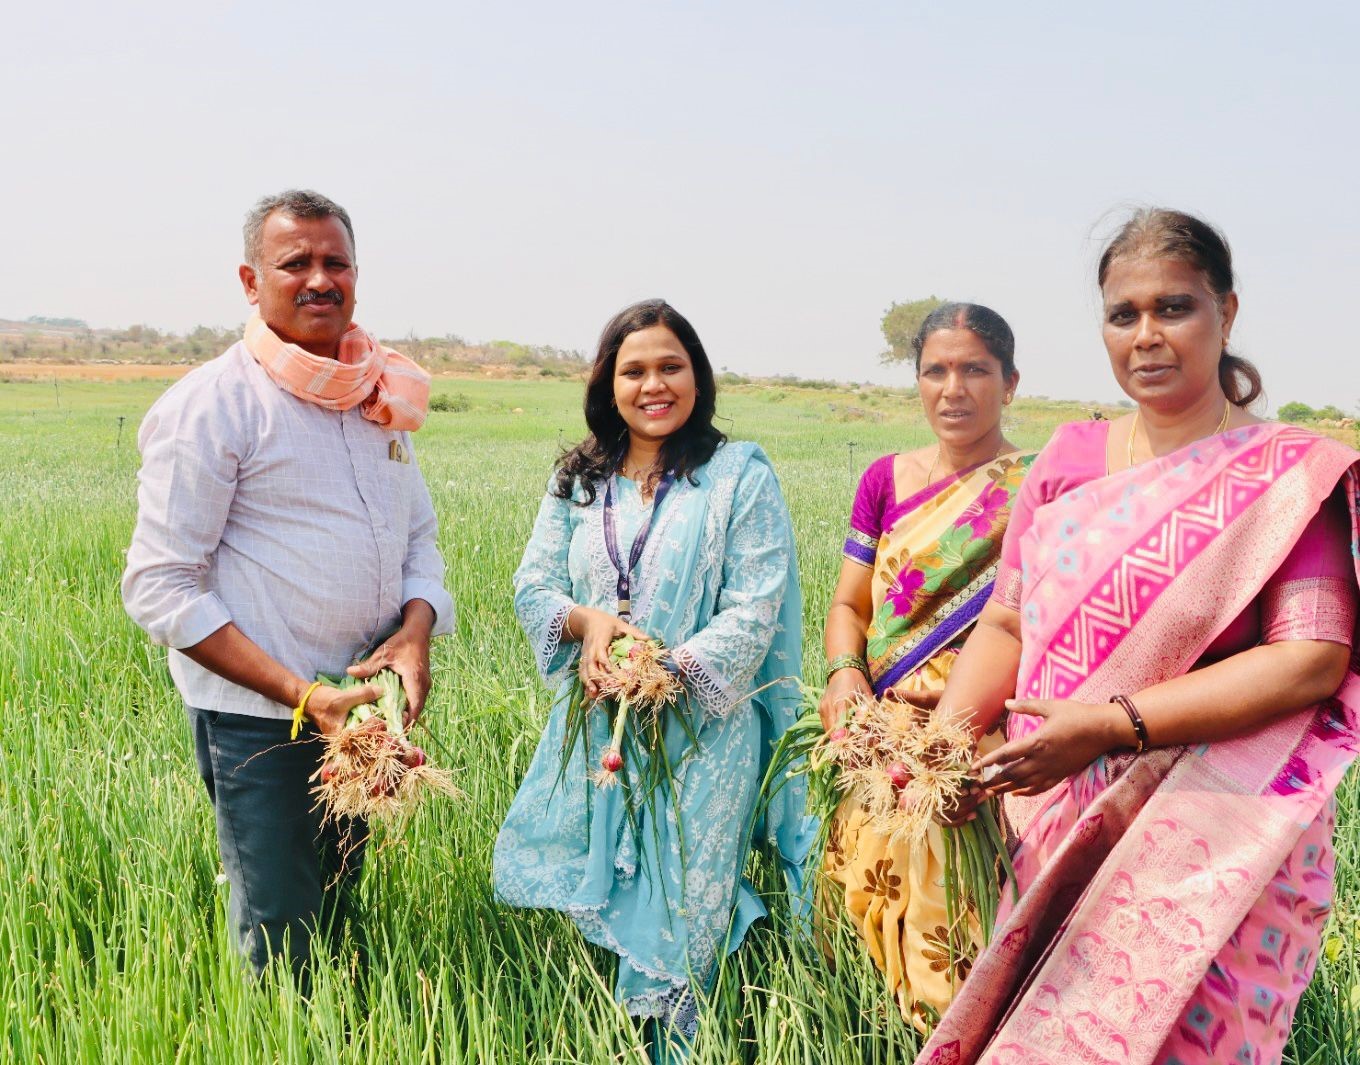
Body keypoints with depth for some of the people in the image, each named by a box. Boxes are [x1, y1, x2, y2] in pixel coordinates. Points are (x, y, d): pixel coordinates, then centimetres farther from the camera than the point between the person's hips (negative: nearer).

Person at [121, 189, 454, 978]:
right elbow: (160, 588, -14)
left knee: (340, 920, 20)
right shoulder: (215, 404, -12)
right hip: (260, 721, -6)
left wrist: (418, 628, -7)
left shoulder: (380, 398, 8)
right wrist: (301, 695, -21)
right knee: (282, 956, 1)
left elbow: (419, 533, 16)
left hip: (364, 712, 6)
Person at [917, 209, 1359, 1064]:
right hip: (1058, 834, 4)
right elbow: (1007, 623, 10)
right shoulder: (1069, 461, 9)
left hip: (1211, 857, -4)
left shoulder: (1287, 474, -6)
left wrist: (1110, 724, -22)